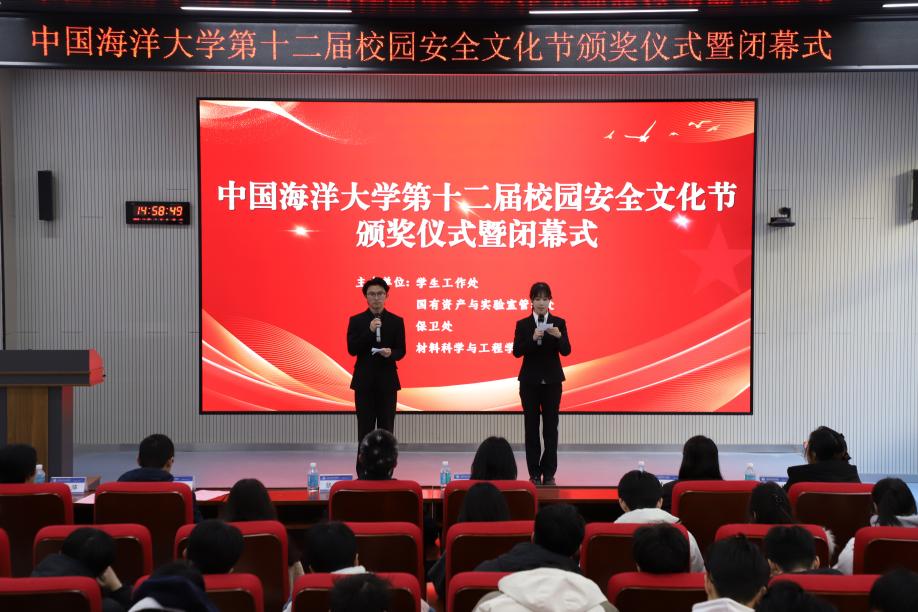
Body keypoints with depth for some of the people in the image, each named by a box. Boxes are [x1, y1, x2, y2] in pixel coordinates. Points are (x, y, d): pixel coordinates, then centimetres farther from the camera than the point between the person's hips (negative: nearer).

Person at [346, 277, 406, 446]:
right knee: (365, 429, 3)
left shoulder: (396, 321, 4)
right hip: (364, 381, 0)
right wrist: (370, 331, -17)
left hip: (387, 381, 0)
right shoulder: (356, 321, 2)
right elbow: (352, 350, -6)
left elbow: (401, 351, 1)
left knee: (386, 429, 3)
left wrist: (390, 353, -22)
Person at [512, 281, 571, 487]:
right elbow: (516, 352, -8)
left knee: (551, 426, 0)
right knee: (532, 427, 2)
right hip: (530, 381, 0)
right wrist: (533, 338, -23)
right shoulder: (522, 324, 2)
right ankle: (534, 473, 7)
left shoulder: (559, 323, 2)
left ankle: (549, 473, 6)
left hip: (552, 380, 0)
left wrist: (559, 336, -25)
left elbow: (566, 351, -6)